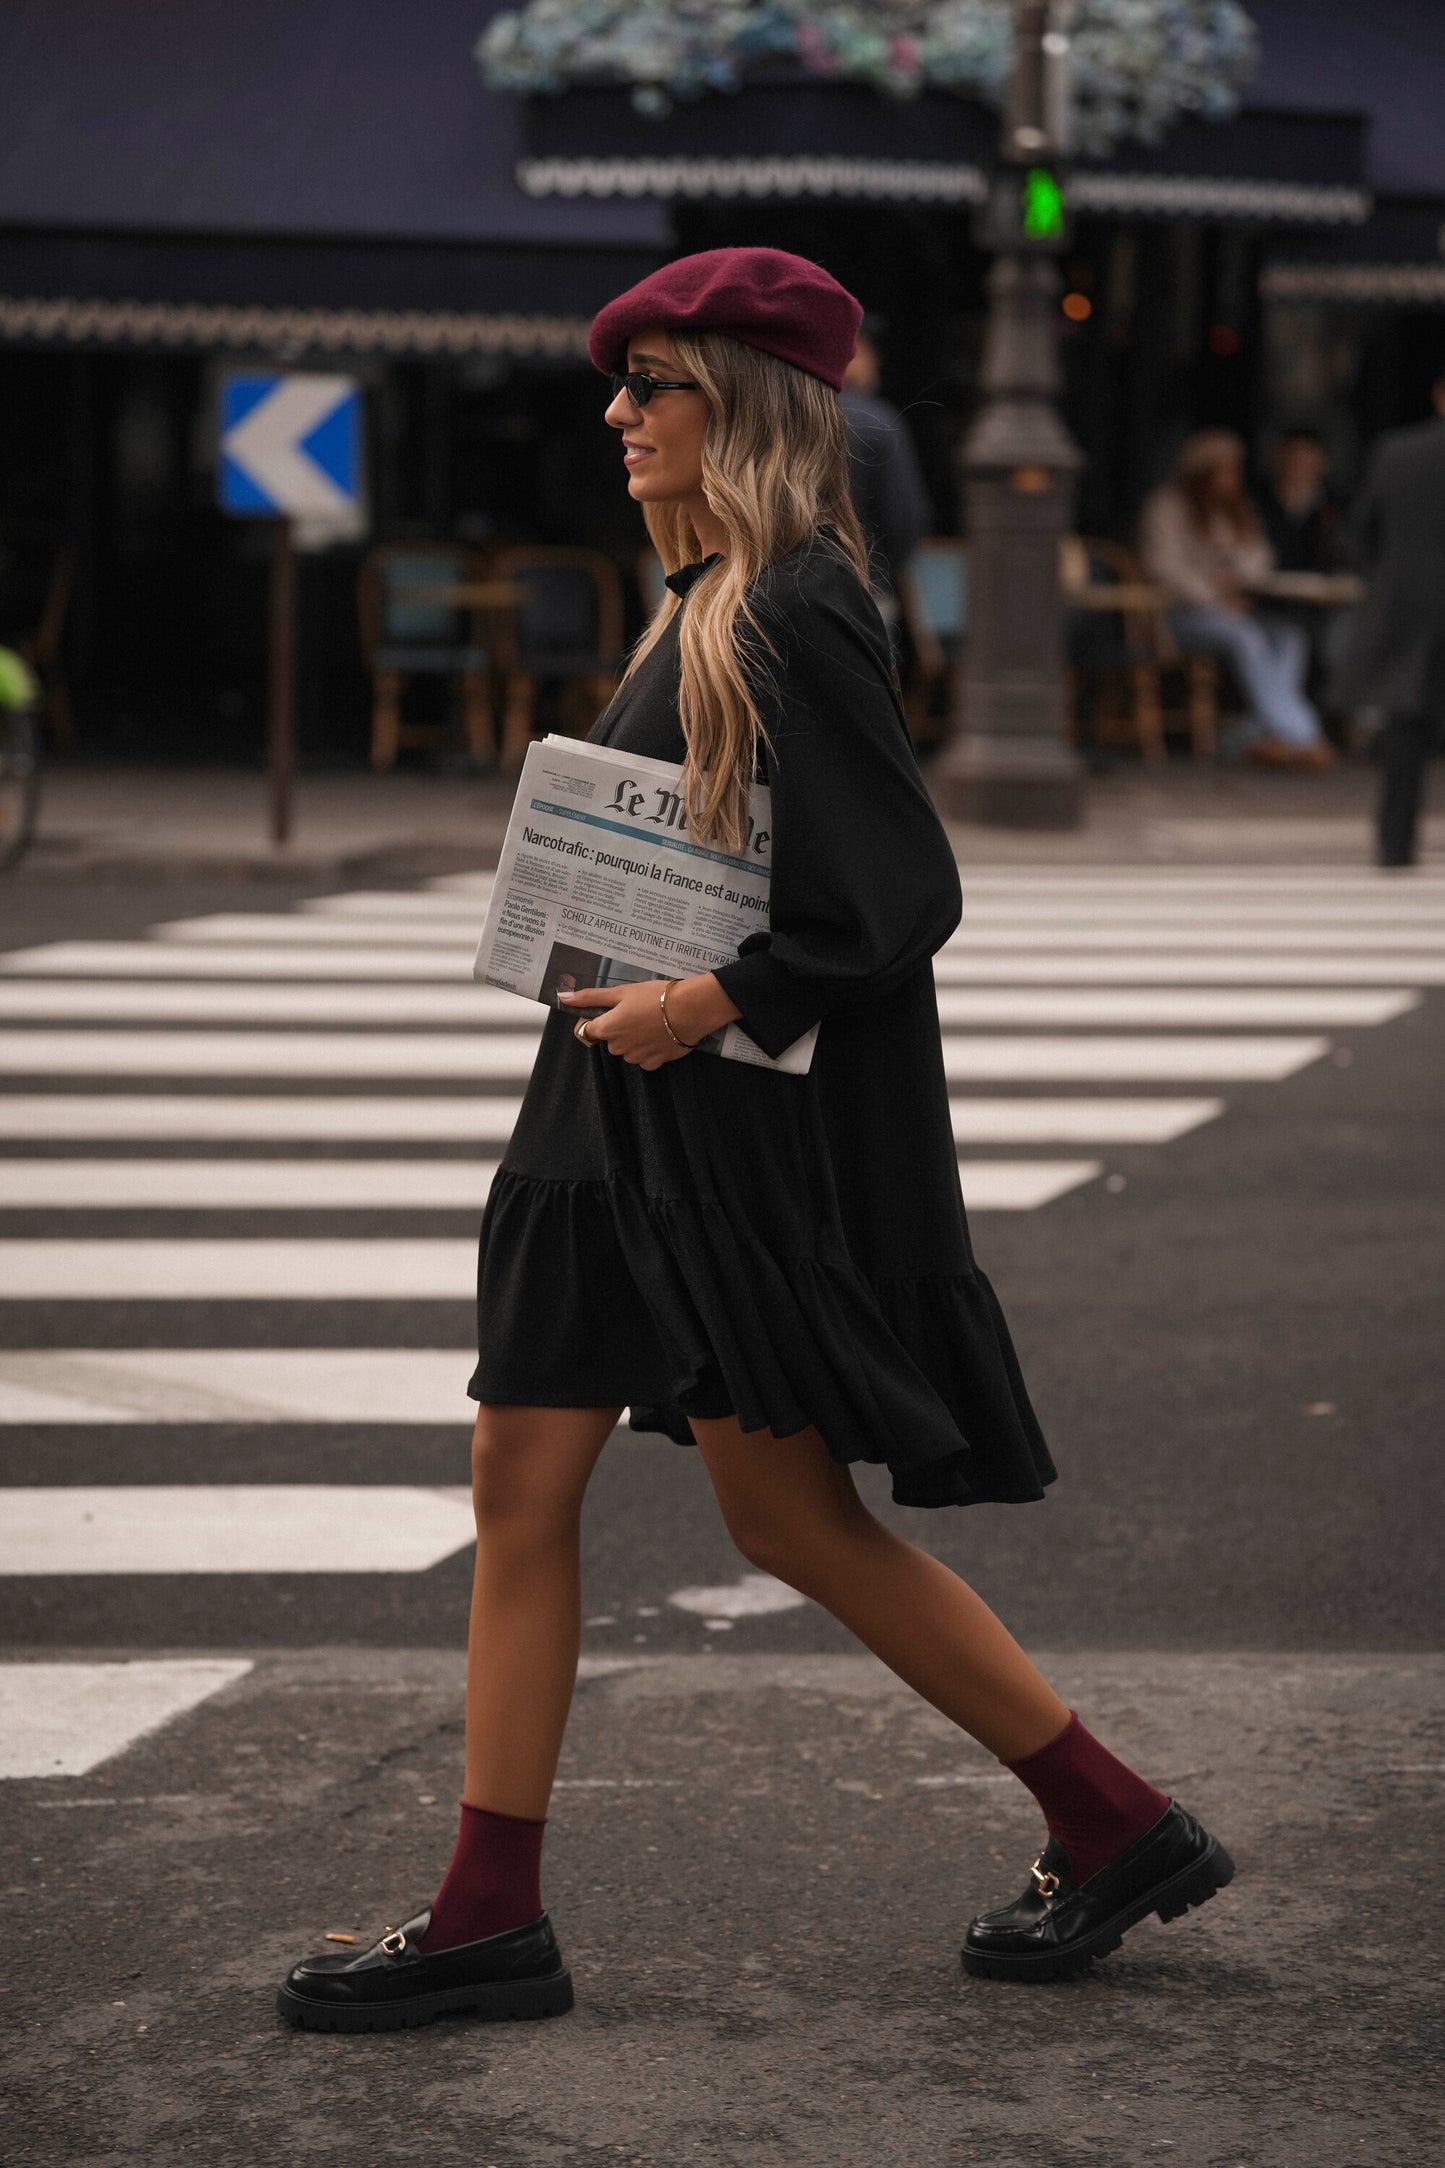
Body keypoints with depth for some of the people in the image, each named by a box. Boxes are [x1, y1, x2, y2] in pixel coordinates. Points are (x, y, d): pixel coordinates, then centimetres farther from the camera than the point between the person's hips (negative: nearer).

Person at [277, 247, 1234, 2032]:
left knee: (789, 1512, -1)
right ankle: (490, 1916, 11)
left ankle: (1119, 1826, 13)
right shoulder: (707, 603, 13)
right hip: (631, 1107, 10)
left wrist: (711, 998, -21)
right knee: (520, 1475, 6)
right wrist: (602, 942, 9)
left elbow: (908, 896, -20)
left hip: (761, 1119, -10)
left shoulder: (797, 614, -16)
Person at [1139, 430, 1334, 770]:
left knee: (1289, 637, -23)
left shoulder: (1238, 510, 18)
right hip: (1186, 611, -7)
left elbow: (1261, 558, 17)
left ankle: (1259, 736, -32)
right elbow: (1165, 566, -10)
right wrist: (1215, 601, -16)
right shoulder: (1168, 506, -2)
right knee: (1248, 639, -34)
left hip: (1232, 606, 7)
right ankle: (1299, 736, -40)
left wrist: (1240, 576, -8)